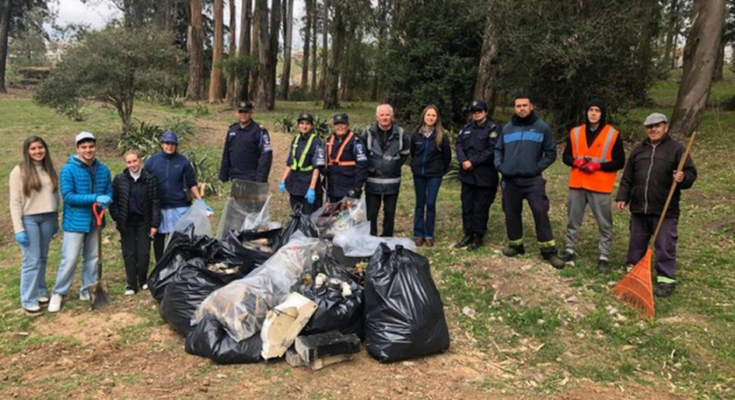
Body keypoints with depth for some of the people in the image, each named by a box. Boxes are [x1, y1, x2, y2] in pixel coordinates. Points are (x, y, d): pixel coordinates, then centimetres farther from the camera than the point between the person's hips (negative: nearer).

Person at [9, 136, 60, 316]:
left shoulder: (50, 170, 8)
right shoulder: (19, 171, -7)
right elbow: (15, 202, -8)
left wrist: (56, 221, 13)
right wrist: (19, 229, -13)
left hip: (47, 219, 5)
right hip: (29, 219, -5)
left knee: (42, 258, 12)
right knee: (31, 260, -4)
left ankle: (40, 293, 24)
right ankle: (28, 301, 3)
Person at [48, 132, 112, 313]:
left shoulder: (103, 169, 2)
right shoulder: (68, 170, -11)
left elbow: (109, 191, 9)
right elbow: (68, 196, -17)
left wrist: (106, 200, -15)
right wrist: (95, 198, -25)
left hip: (95, 221, 5)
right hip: (75, 222, -5)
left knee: (92, 258, 14)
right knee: (69, 260, -3)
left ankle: (87, 290, 27)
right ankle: (58, 293, 12)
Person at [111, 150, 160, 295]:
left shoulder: (150, 179, -3)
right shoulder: (119, 179, -1)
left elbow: (155, 203, -2)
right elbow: (113, 201, 5)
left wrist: (154, 224, -5)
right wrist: (117, 219, -5)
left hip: (143, 222, -1)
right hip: (127, 223, 1)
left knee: (144, 253, 3)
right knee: (129, 254, 5)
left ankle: (143, 280, 22)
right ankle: (131, 284, 14)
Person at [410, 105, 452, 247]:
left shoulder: (441, 135, -8)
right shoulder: (416, 134, -3)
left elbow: (447, 155, 1)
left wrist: (442, 170, 7)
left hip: (434, 175, -2)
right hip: (418, 174, 2)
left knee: (430, 204, -2)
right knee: (420, 204, 8)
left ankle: (429, 235, 9)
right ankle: (418, 234, 14)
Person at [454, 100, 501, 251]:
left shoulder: (493, 128, -6)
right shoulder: (467, 128, 15)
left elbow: (491, 150, -15)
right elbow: (459, 144, 6)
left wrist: (473, 162, -16)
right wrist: (463, 161, -12)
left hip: (485, 176, -6)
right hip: (467, 174, 6)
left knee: (480, 207, 1)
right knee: (467, 205, 11)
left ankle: (478, 237, 12)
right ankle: (468, 234, 22)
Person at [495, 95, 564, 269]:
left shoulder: (542, 127, 1)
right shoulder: (507, 128, 11)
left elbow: (551, 152, 3)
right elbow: (498, 149, 18)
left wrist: (538, 167, -7)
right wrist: (500, 165, 2)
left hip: (533, 179, -3)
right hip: (510, 180, 4)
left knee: (540, 212, -11)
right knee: (512, 213, 10)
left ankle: (549, 250, -3)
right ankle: (515, 245, 27)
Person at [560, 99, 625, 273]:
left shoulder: (613, 134, -3)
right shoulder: (575, 132, 6)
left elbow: (619, 162, -3)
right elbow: (566, 157, 10)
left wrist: (598, 165, -17)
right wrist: (577, 161, -11)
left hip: (600, 187, -3)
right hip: (577, 185, 3)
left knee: (604, 224, 2)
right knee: (573, 220, 11)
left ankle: (604, 257, 10)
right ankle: (570, 251, 24)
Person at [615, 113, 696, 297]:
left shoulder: (676, 149, 0)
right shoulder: (638, 150, 12)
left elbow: (691, 173, -3)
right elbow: (627, 178, 14)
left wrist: (683, 178, -26)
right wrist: (622, 197, 5)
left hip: (665, 210, -4)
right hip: (639, 208, 4)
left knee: (665, 246, -1)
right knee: (636, 243, 14)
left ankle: (666, 280, 8)